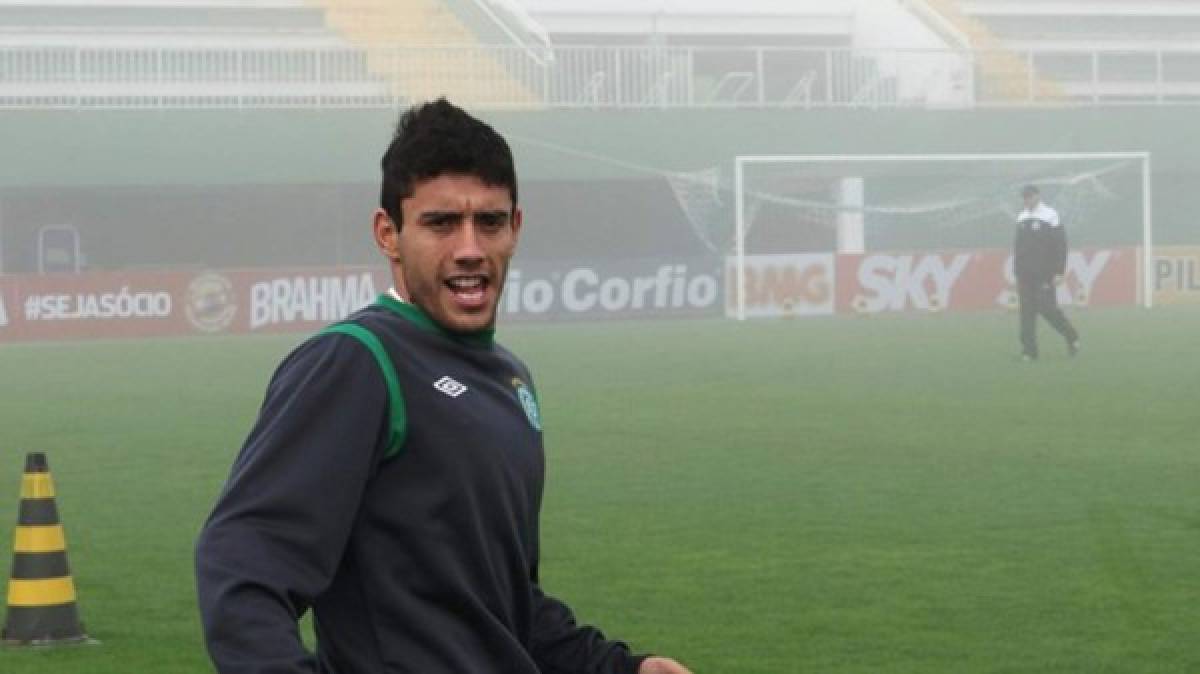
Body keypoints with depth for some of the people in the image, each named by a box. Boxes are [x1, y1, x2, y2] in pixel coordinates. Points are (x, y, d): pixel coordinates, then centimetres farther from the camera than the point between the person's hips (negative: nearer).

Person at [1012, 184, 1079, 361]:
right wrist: (1016, 270, 14)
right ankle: (1029, 350, 1)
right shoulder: (1022, 217, 14)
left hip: (1044, 274, -6)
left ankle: (1071, 336, 12)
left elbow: (1060, 245, -8)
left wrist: (1059, 272, -13)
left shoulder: (1050, 216, -5)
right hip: (1024, 274, 6)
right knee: (1026, 311, 0)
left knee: (1047, 308, -9)